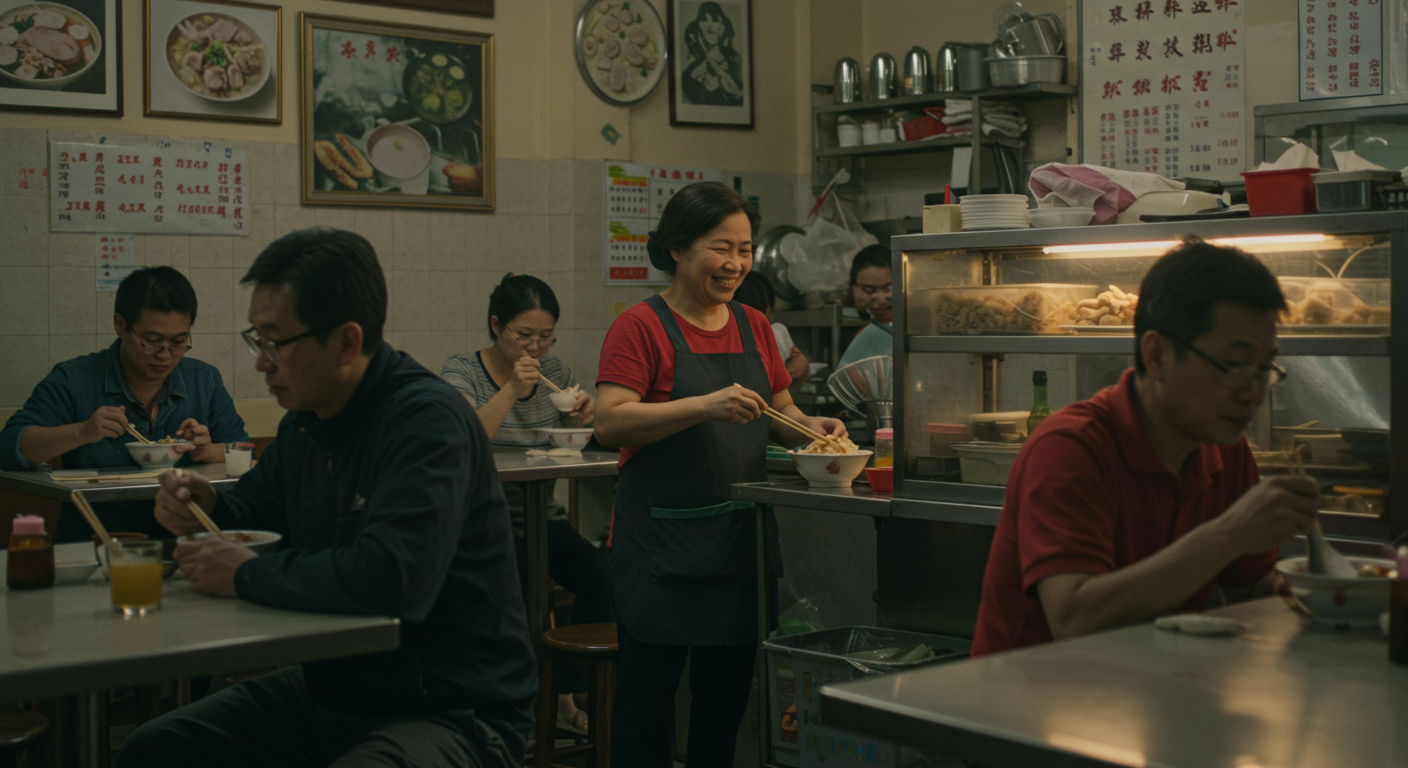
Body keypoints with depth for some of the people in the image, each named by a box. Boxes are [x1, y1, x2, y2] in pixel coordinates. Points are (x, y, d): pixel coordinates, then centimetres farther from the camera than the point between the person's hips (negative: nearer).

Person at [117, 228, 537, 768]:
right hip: (325, 692, 9)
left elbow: (392, 578, -36)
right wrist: (207, 509, 0)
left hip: (450, 716, -9)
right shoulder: (305, 421, 8)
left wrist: (247, 575, -20)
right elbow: (255, 510, 26)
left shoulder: (428, 420, -22)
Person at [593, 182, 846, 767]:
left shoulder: (754, 327, 12)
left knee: (729, 688, 12)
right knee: (648, 695, 1)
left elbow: (779, 416, 20)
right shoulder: (641, 327, -7)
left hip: (738, 537, 6)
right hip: (661, 539, -6)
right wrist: (706, 405, -25)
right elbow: (610, 423, -17)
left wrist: (810, 427, -2)